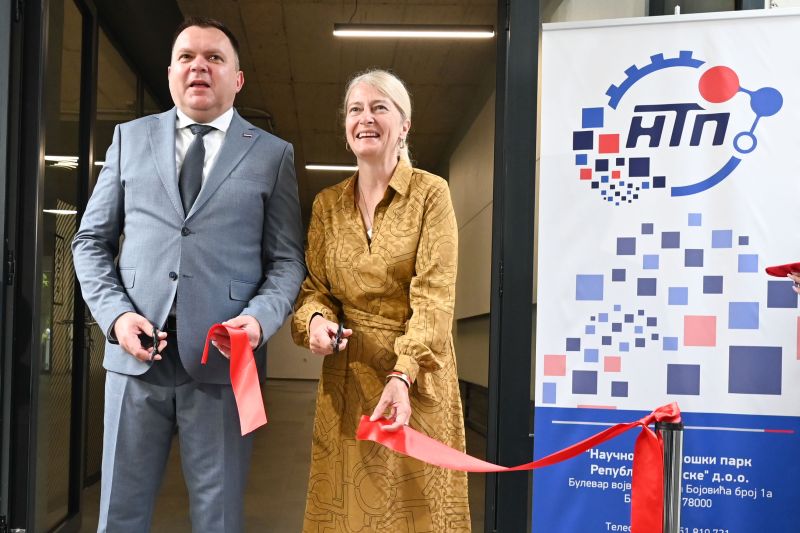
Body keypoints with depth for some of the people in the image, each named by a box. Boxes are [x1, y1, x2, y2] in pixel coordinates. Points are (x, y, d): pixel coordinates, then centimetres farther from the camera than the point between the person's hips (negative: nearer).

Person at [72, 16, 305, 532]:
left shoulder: (273, 154, 6)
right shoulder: (130, 138, 12)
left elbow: (288, 258, 3)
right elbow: (91, 240, 11)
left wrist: (260, 318, -15)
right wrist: (115, 314, -5)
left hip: (224, 357, -1)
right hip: (136, 352, 2)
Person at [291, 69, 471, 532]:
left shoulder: (431, 193, -5)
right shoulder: (327, 203, 8)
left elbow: (434, 294, -14)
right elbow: (314, 285, 10)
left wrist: (401, 375, -27)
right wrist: (315, 319, -15)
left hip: (416, 375, -3)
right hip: (347, 374, 3)